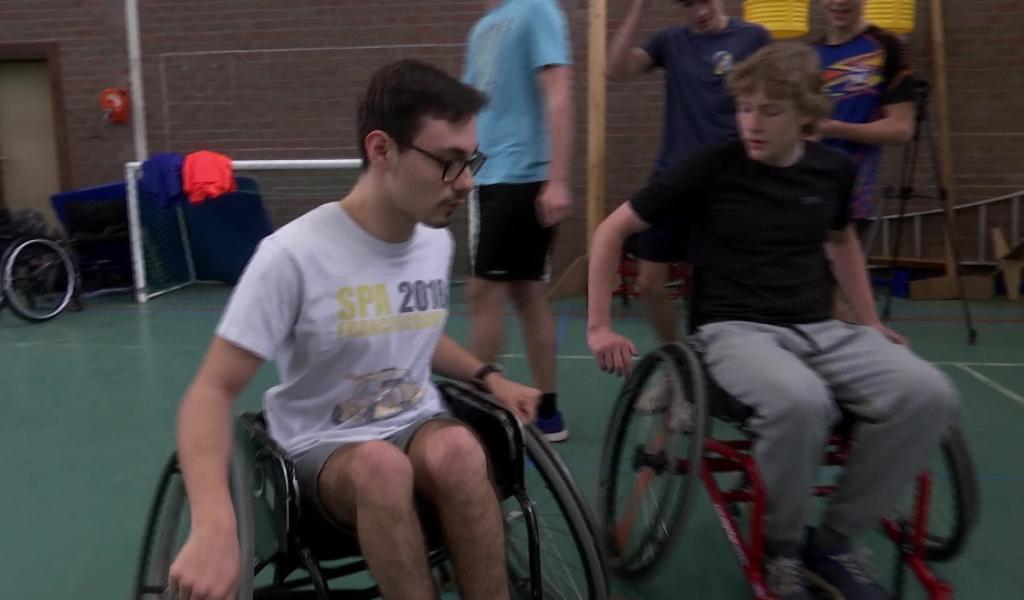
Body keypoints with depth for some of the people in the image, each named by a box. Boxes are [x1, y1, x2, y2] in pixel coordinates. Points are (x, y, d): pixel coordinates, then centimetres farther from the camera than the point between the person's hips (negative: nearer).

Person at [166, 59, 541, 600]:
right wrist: (214, 526, -34)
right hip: (321, 449, -3)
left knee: (457, 449, -32)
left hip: (416, 428, 4)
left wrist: (489, 378, 4)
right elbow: (211, 391, -18)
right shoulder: (294, 255, -19)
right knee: (381, 463, -37)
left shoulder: (437, 242, -1)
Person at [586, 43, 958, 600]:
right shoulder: (710, 169, -7)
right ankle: (779, 545, -7)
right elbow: (612, 231, -2)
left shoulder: (834, 169, 6)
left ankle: (833, 540, -2)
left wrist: (871, 324, 24)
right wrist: (599, 327, -5)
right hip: (735, 329, -5)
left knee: (928, 395, -22)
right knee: (801, 402, -38)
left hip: (821, 329, 5)